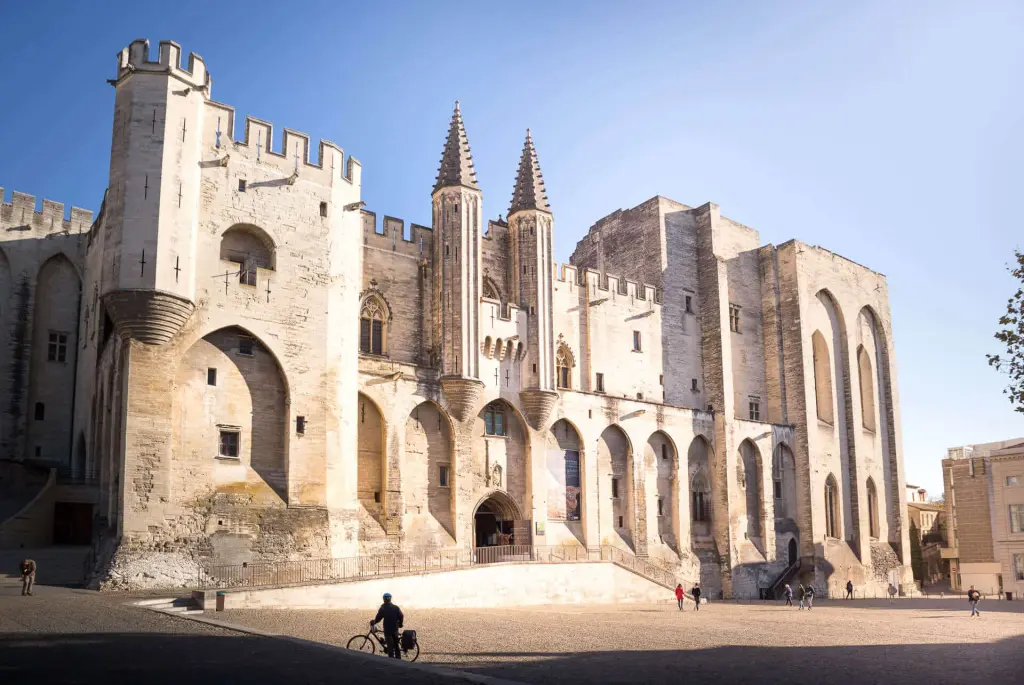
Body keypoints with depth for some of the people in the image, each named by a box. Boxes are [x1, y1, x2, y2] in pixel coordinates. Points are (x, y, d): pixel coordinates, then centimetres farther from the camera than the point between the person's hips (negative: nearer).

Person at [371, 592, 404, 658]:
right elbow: (401, 616, 3)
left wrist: (373, 622, 7)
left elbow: (378, 618, -11)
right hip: (395, 629, 4)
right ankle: (398, 658, 20)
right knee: (396, 645, 16)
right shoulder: (396, 607, 3)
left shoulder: (383, 608, -9)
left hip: (387, 629, -4)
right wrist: (400, 624, 19)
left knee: (390, 645, 2)